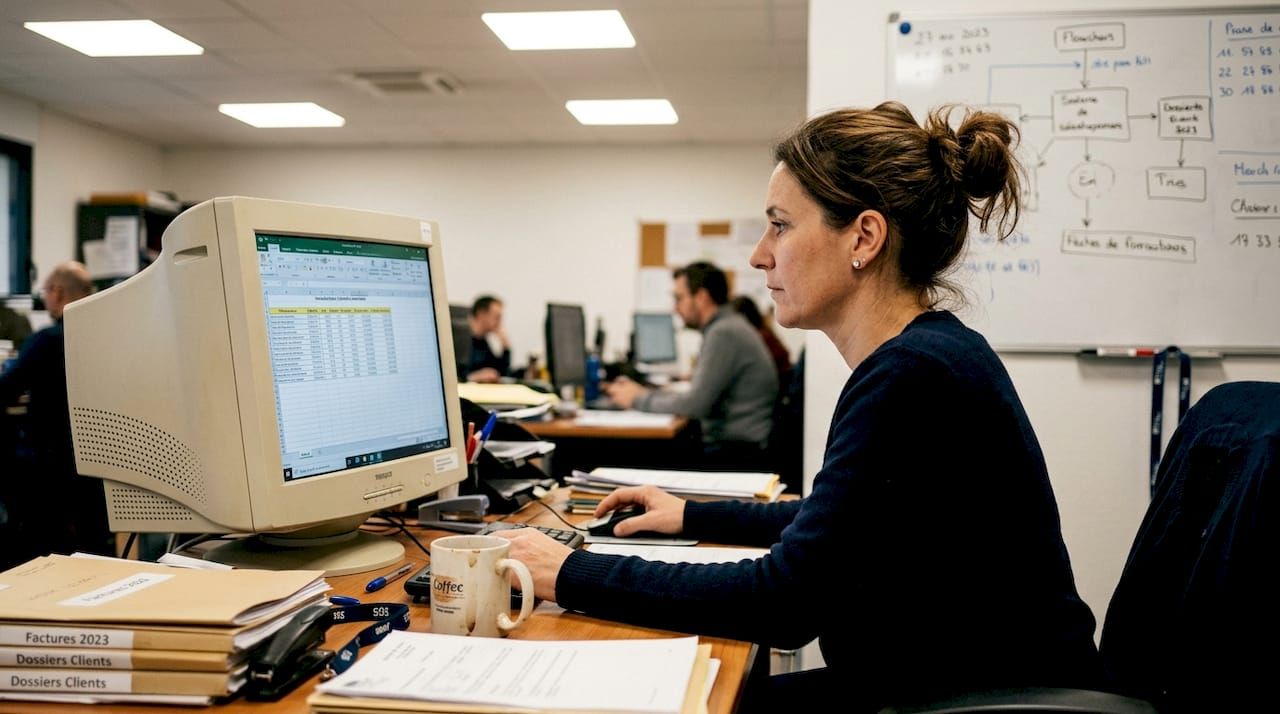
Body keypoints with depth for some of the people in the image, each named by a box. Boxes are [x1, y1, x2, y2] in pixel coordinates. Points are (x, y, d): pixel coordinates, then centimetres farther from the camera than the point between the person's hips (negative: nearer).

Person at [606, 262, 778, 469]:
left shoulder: (724, 333, -14)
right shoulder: (728, 328, 17)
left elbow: (695, 405, -19)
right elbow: (701, 397, 19)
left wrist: (639, 399, -5)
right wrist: (644, 392, 12)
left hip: (736, 454, -9)